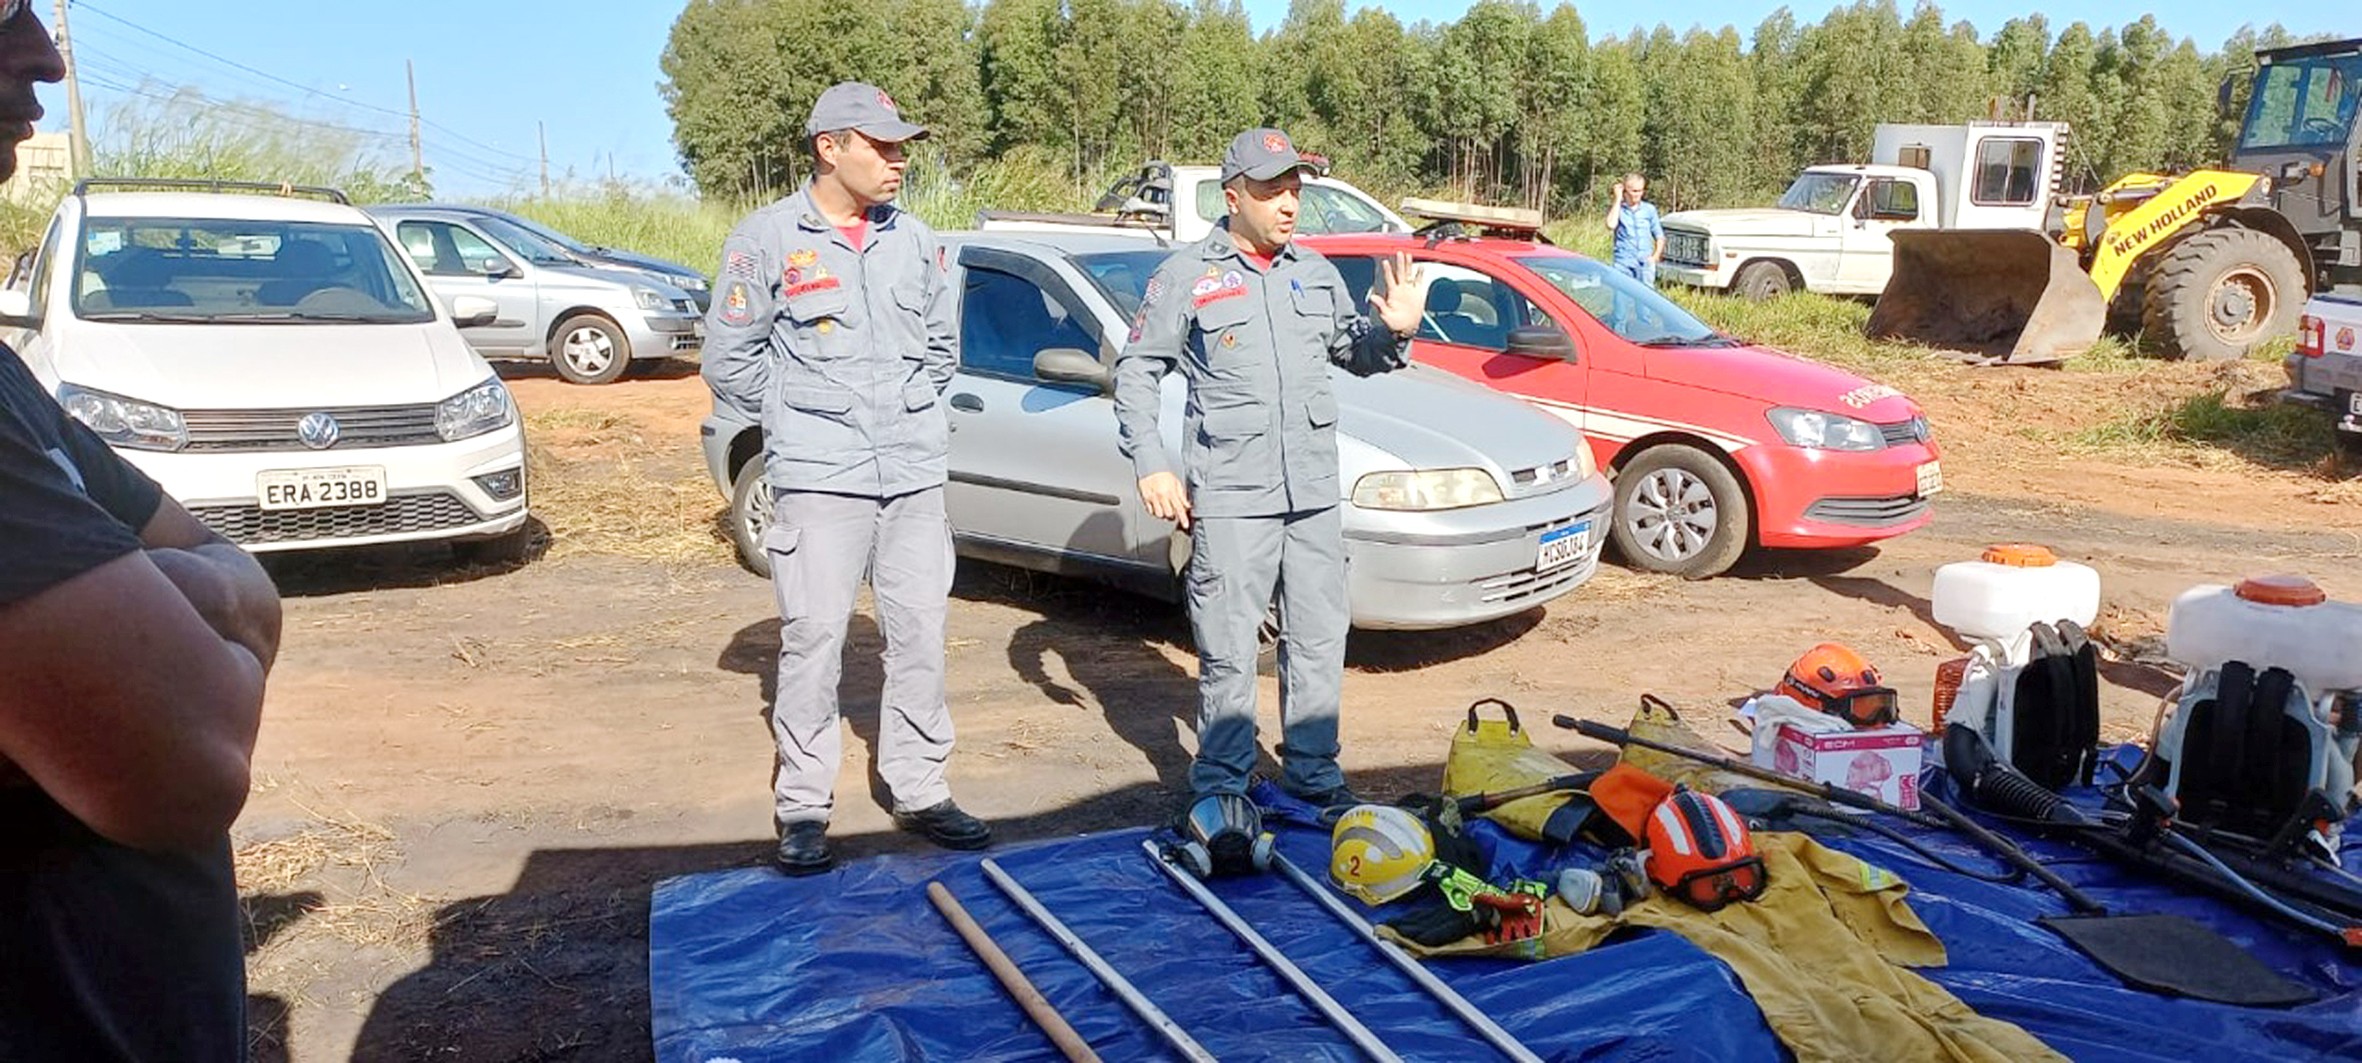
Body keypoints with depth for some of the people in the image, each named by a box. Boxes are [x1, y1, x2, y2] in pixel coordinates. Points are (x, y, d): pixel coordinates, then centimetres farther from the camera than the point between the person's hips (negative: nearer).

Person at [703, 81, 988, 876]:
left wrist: (909, 413, 14)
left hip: (916, 474, 4)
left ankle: (920, 791, 20)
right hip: (819, 478, -4)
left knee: (921, 633, 7)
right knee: (814, 638, -3)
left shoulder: (914, 239, 9)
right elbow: (728, 361, 0)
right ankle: (803, 808, 9)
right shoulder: (766, 238, -4)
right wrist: (798, 419, 5)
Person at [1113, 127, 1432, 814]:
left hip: (1314, 492, 5)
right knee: (1228, 652, 0)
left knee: (1320, 640, 11)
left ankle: (1313, 772, 25)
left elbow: (1355, 356, 23)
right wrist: (1150, 464, -7)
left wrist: (1395, 331, 1)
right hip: (1229, 497, -5)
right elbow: (1135, 371, 1)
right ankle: (1221, 785, 13)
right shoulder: (1186, 276, 0)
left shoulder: (1315, 272, 14)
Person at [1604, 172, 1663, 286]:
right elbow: (1611, 225, -20)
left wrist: (1655, 256, -3)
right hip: (1623, 263, -2)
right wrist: (1618, 199, -12)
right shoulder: (1616, 208, 3)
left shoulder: (1649, 209, 9)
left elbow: (1660, 237, 14)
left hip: (1645, 264, 2)